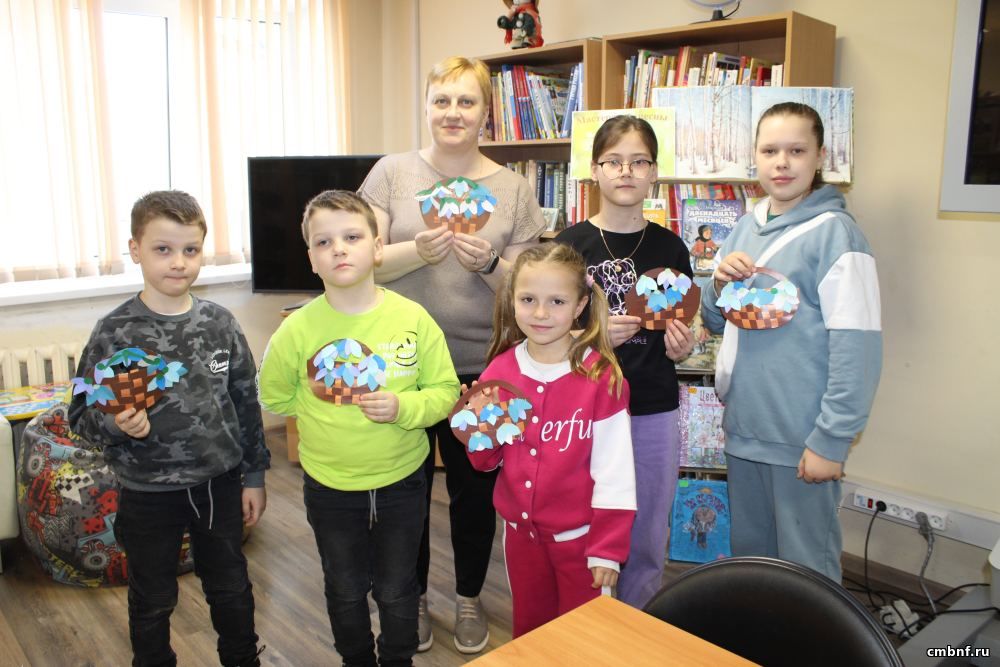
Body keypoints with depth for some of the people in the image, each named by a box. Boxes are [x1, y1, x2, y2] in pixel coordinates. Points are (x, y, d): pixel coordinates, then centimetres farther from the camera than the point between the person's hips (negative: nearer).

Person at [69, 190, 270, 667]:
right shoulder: (114, 332, -12)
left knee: (232, 591, 19)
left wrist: (254, 476, 4)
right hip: (148, 494, -2)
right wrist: (117, 425, -28)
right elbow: (82, 414, -6)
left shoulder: (219, 323, -4)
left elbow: (246, 402, 2)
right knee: (153, 603, 17)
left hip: (219, 485, 2)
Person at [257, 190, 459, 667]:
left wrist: (403, 408, -24)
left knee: (396, 589, 18)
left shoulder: (412, 319, -13)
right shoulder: (298, 329, -13)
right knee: (345, 590, 21)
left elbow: (445, 391, -8)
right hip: (329, 487, 1)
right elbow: (273, 395, 1)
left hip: (401, 481, 0)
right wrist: (325, 411, -6)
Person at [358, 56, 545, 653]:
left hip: (481, 368, 0)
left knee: (475, 489, 13)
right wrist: (418, 251, -23)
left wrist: (488, 264, -20)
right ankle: (412, 596, 38)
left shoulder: (514, 189, 1)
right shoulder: (393, 172, 0)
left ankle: (469, 598, 37)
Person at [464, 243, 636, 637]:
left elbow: (615, 472, -13)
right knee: (528, 633, 23)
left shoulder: (602, 377, -16)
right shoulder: (499, 371, -4)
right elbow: (485, 462, 3)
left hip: (577, 534, -4)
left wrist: (608, 548, -12)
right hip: (520, 530, 4)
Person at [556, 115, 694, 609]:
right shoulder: (570, 244, -4)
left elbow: (677, 341, 11)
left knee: (648, 539, 13)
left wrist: (681, 346, -11)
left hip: (654, 410, 2)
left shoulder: (669, 247, 3)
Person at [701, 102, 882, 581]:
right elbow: (717, 323, 16)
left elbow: (857, 346, -16)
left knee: (805, 571, 9)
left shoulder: (833, 232, -11)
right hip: (743, 428, 7)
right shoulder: (747, 227, 9)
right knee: (748, 556, 21)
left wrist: (832, 439, -18)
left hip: (801, 438, -6)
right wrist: (720, 283, -5)